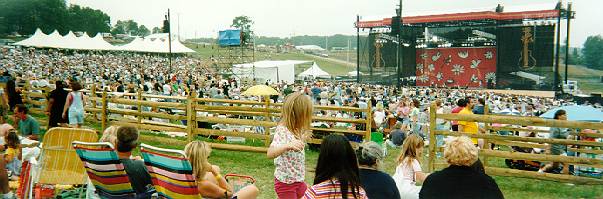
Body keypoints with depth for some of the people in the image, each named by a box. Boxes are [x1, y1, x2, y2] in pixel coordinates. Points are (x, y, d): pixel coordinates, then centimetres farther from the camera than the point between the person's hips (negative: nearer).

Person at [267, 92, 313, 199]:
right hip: (285, 181, -8)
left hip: (299, 179, 8)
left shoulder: (297, 130, 3)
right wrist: (288, 145, -53)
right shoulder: (282, 131, -22)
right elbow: (270, 153, -39)